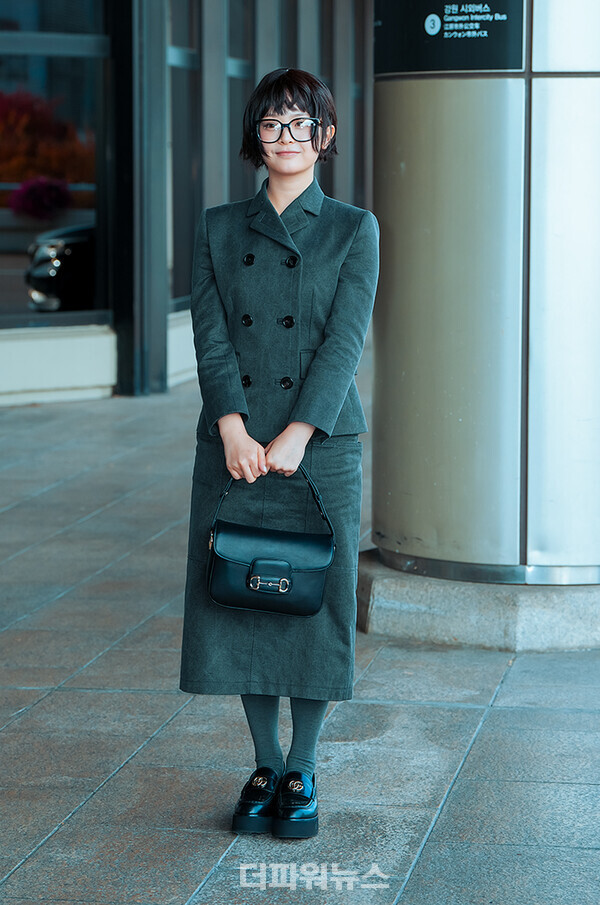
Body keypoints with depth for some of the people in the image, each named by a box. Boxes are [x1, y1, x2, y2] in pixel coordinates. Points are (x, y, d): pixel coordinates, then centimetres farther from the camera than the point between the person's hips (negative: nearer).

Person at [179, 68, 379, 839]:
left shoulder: (354, 230, 2)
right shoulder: (218, 229, 9)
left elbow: (344, 341, -8)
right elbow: (211, 335, 0)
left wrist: (295, 435, -18)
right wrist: (233, 427, -15)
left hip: (320, 443, -2)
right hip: (235, 447, 2)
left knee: (315, 600, 1)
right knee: (240, 598, 5)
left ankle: (302, 773, 14)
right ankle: (264, 766, 19)